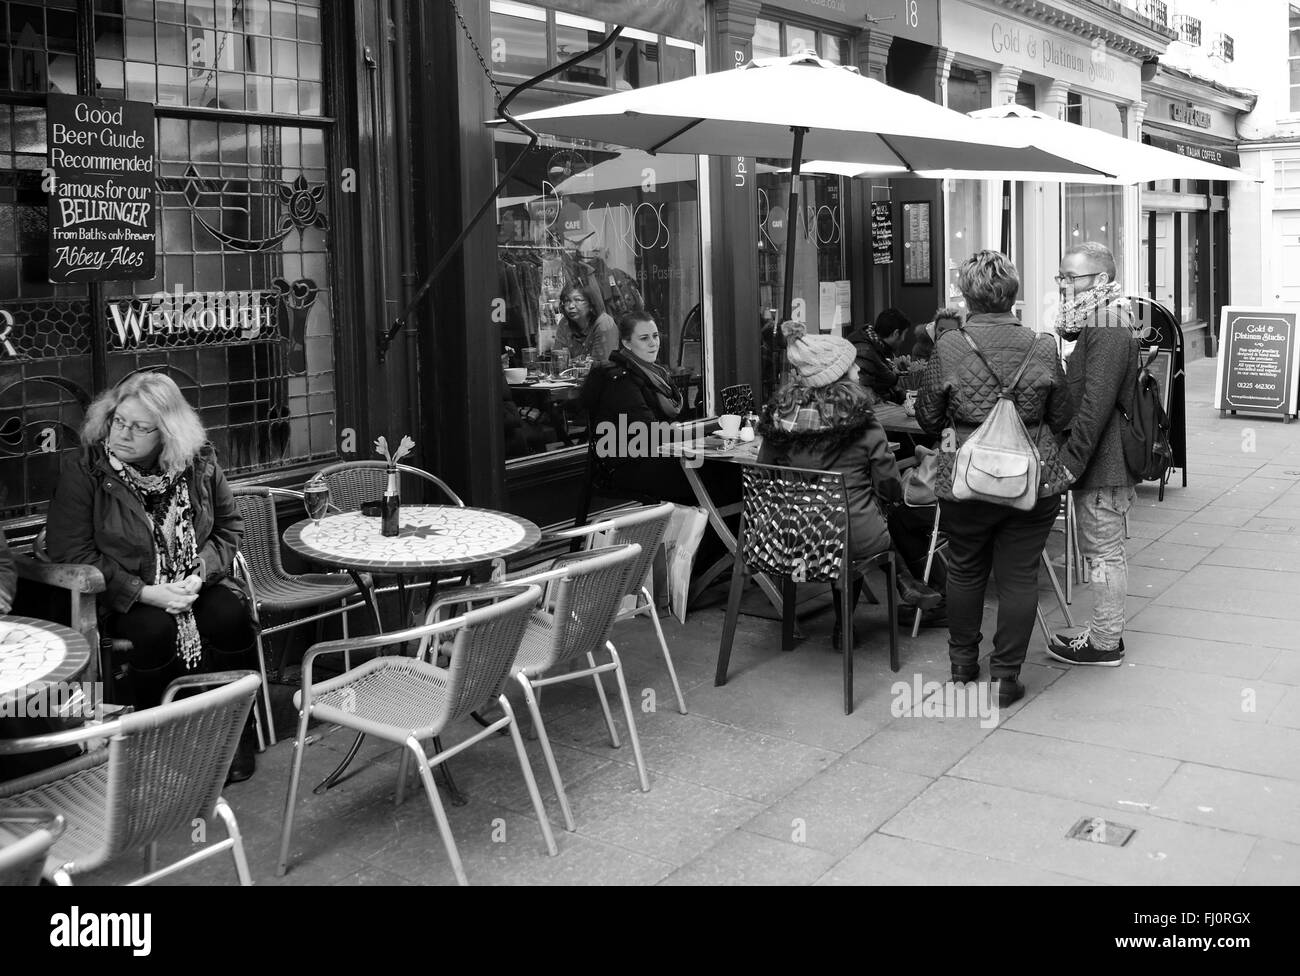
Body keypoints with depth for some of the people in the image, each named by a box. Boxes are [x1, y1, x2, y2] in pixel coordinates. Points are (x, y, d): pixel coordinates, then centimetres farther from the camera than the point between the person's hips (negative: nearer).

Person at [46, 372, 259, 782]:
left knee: (230, 615, -27)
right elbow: (71, 553, -10)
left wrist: (201, 572, -12)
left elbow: (229, 526, 8)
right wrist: (143, 592, -19)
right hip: (123, 598, -2)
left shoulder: (200, 465, 0)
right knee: (156, 629, -33)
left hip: (193, 584, 3)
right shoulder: (85, 476, -8)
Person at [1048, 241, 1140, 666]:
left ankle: (1104, 643, 8)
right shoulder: (1097, 325, 16)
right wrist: (1071, 457, 16)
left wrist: (1071, 461, -24)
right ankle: (1106, 631, 26)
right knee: (1105, 549, 16)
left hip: (1103, 464, -10)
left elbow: (1095, 404, -25)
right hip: (1107, 461, 10)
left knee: (1104, 552, -1)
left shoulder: (1107, 331, -18)